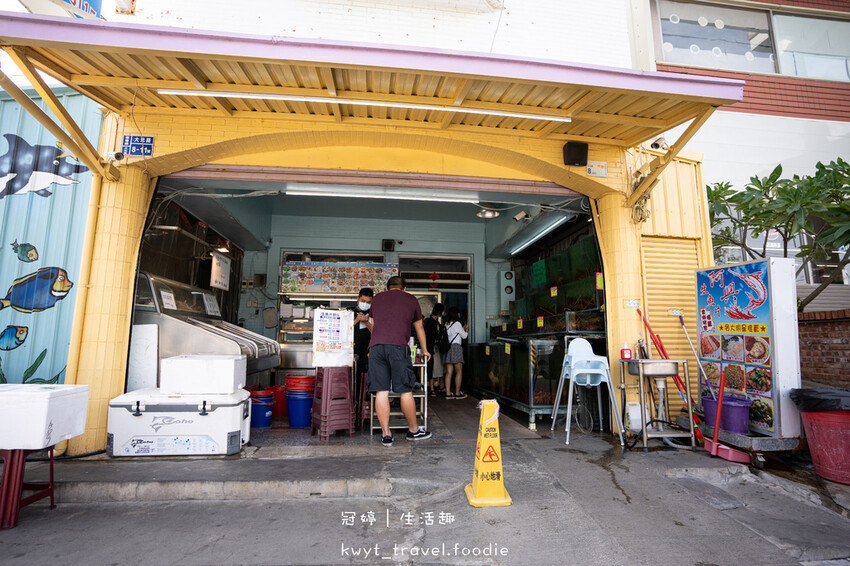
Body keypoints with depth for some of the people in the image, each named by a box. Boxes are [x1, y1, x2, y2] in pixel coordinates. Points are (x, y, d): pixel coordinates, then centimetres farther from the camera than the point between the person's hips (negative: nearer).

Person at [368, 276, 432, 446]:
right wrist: (424, 350, 42)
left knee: (381, 392, 4)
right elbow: (419, 328, 29)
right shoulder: (411, 299, 19)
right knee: (405, 391, 6)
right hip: (398, 346, -2)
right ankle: (413, 430, 20)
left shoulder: (377, 298, 24)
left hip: (376, 346, 3)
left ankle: (386, 434, 9)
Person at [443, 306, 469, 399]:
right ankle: (457, 393, 3)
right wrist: (467, 329, 20)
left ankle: (448, 393, 6)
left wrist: (462, 328, 28)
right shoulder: (457, 323, -6)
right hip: (456, 347, -7)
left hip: (448, 348, 7)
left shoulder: (447, 325, 14)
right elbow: (464, 335, 3)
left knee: (449, 372, 6)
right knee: (459, 372, 0)